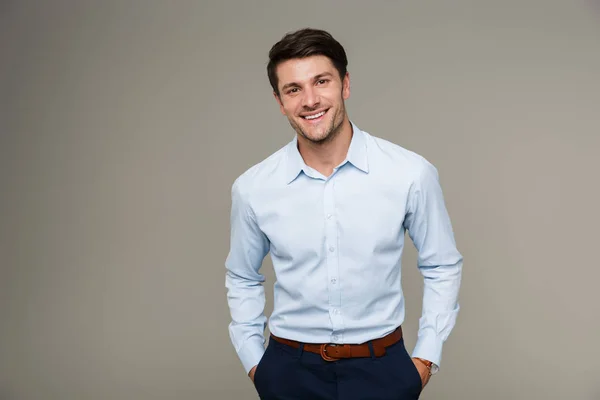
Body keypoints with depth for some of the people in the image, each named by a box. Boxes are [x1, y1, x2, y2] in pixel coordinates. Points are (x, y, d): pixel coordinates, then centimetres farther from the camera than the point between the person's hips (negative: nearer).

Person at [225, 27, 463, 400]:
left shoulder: (412, 173, -13)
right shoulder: (252, 188, -8)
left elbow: (442, 267, 1)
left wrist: (426, 357, -1)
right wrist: (254, 362, 7)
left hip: (382, 367, -1)